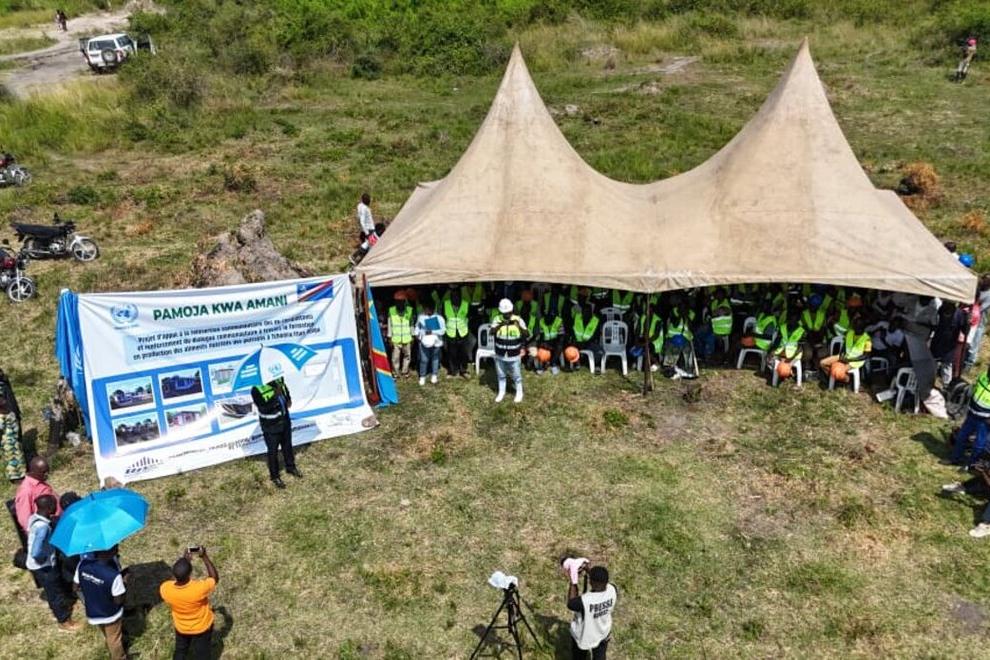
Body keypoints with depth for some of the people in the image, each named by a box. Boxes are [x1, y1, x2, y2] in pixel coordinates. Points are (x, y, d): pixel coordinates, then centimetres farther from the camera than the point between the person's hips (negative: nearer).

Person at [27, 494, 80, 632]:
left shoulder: (33, 517, -6)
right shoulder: (42, 526, -34)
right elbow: (36, 553, -34)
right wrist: (44, 559, -13)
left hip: (35, 565, 8)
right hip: (43, 566, -8)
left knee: (52, 590, 28)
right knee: (55, 592, 9)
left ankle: (59, 609, 49)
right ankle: (64, 622, 25)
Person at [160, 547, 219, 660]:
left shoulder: (165, 589, -32)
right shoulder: (199, 588, -41)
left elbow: (175, 579, -7)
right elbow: (215, 578, -19)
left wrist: (183, 561, -9)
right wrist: (204, 557, -19)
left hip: (181, 628, 3)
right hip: (202, 627, -2)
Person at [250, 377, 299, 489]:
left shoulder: (278, 378, -9)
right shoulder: (256, 389, -26)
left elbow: (285, 389, 13)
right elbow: (264, 408, -30)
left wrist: (288, 399, -4)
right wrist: (275, 396, -35)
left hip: (285, 420, 5)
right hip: (270, 425, -5)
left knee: (287, 446, 23)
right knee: (273, 451, 12)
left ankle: (291, 467, 45)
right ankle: (274, 476, 32)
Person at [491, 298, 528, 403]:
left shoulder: (518, 320, -12)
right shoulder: (498, 319, -8)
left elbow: (527, 335, -21)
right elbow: (492, 332, -23)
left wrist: (519, 326, -39)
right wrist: (500, 325, -40)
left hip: (514, 355, -2)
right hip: (500, 355, 2)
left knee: (516, 376, 12)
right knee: (501, 375, 19)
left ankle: (519, 393, 33)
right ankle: (501, 392, 38)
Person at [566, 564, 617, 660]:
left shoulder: (584, 601, -42)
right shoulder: (612, 590, -30)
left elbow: (570, 604, -19)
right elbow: (602, 581, -5)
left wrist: (572, 583, -17)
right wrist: (589, 571, -9)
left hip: (583, 636, -3)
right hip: (603, 633, 4)